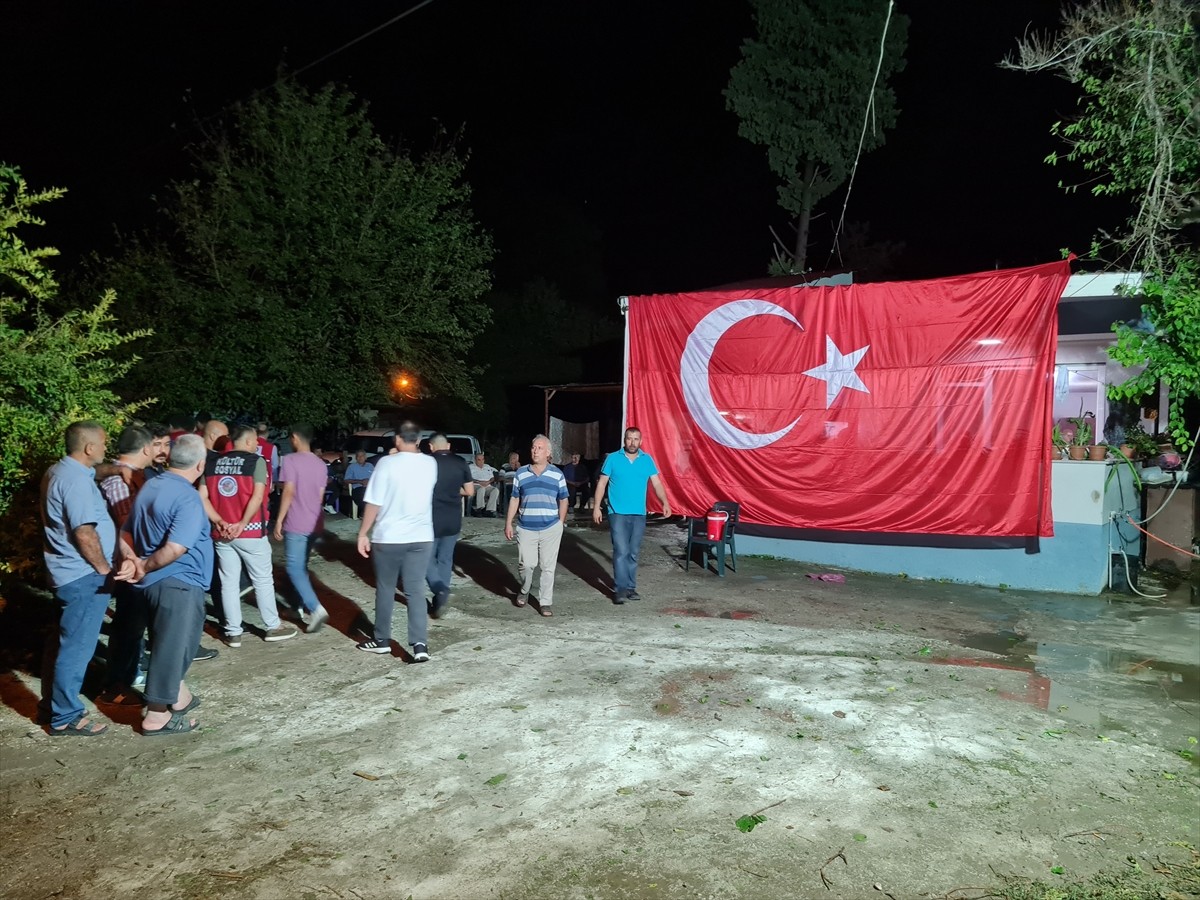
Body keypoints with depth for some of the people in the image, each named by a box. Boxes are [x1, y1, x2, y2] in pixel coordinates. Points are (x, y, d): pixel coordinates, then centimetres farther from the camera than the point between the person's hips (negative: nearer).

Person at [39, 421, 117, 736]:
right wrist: (104, 569, -13)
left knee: (66, 641, 21)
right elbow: (85, 534, -23)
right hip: (83, 575, -11)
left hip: (69, 572, 11)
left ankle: (55, 700, 33)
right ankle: (65, 717, 8)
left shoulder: (58, 471, 9)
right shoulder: (76, 480, -22)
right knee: (77, 646, -1)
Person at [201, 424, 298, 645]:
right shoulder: (256, 461, -6)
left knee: (229, 582, 10)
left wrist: (220, 522, -5)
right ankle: (273, 627, 16)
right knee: (262, 580, 7)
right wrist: (242, 524, -16)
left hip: (222, 533, 5)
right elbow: (257, 496, -18)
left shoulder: (213, 464, 9)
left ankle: (233, 632, 15)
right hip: (250, 531, -4)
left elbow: (202, 498, 0)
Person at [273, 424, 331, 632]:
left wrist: (279, 521, -11)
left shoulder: (290, 460, -10)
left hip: (296, 524, -7)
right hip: (314, 524, 7)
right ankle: (306, 609, 20)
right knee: (302, 566, 18)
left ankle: (316, 609, -16)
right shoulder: (321, 463, 10)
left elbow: (289, 493, -16)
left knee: (294, 568, -3)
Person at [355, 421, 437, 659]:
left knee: (385, 589, 12)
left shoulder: (387, 463, -10)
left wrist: (363, 533, -2)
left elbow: (374, 503, -12)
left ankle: (382, 640, 24)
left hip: (388, 537, -3)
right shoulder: (430, 464, 4)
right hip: (421, 537, 3)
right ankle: (420, 644, -3)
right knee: (416, 591, 6)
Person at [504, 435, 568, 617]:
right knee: (526, 564, -1)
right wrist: (508, 523, 5)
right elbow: (514, 499, 9)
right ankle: (524, 591, 27)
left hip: (551, 529, 0)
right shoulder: (521, 473, 5)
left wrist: (560, 523, 5)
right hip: (526, 528, 0)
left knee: (548, 567, 2)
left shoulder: (557, 474, 4)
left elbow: (563, 500, 9)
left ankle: (545, 602, 12)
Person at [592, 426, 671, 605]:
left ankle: (631, 587, 18)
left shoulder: (647, 460, 5)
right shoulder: (613, 458, -1)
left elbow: (657, 483, 2)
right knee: (621, 552, -8)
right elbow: (602, 483, 1)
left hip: (639, 514, 3)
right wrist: (596, 506, -6)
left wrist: (665, 503, -13)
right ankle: (621, 589, -4)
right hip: (618, 513, -3)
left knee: (633, 553, 9)